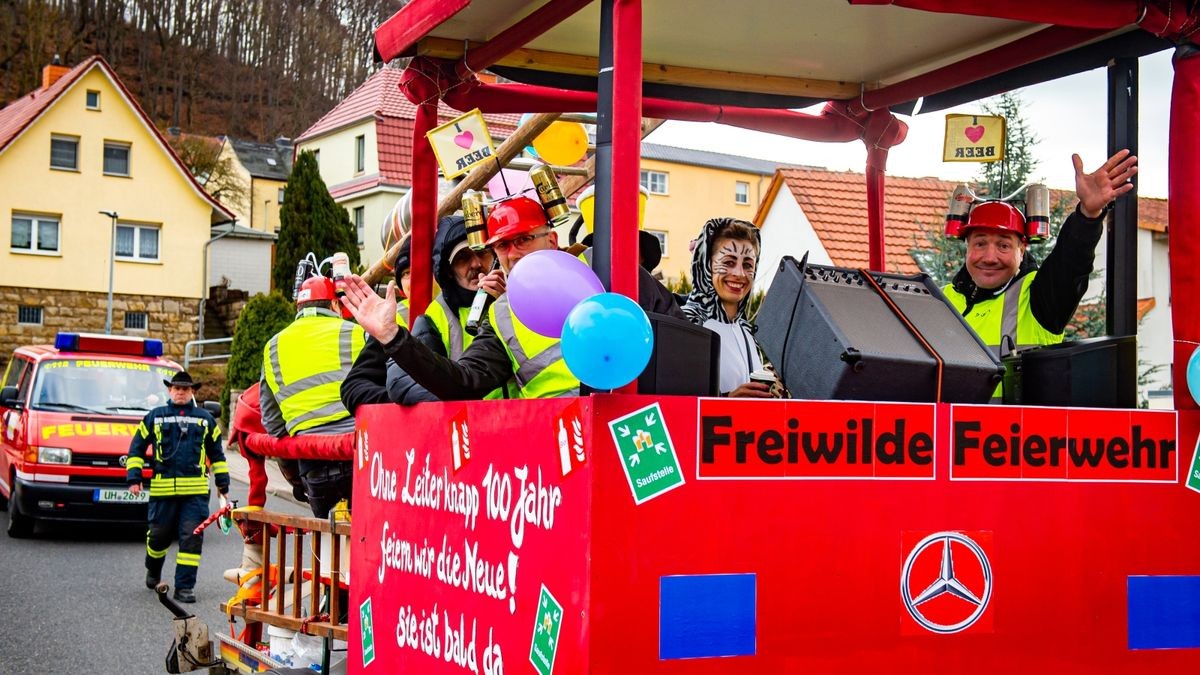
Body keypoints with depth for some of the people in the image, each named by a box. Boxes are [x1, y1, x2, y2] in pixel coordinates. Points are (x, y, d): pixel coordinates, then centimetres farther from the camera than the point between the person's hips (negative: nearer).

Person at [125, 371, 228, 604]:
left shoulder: (205, 419, 13)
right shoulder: (155, 417, 9)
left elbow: (216, 452, 20)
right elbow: (137, 447, 11)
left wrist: (222, 481, 18)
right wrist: (134, 477, 3)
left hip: (196, 491, 0)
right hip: (162, 489, 0)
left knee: (192, 537, -6)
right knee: (159, 535, 8)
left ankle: (185, 586, -2)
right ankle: (153, 570, 38)